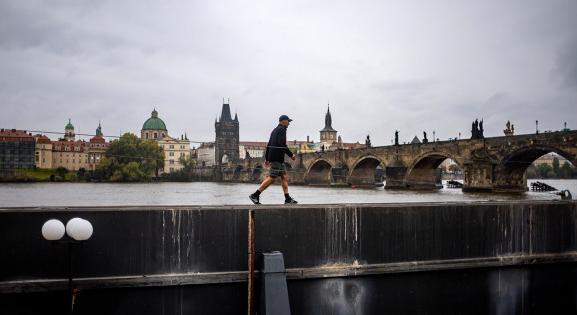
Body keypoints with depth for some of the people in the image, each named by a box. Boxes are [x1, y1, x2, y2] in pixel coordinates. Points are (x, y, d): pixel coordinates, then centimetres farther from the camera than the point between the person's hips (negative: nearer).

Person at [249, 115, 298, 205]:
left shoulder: (275, 130, 21)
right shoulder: (282, 129, -8)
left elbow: (269, 145, 21)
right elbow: (282, 144, -21)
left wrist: (266, 158, 24)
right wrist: (291, 154, -14)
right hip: (277, 157, -10)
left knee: (285, 177, 9)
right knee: (272, 178, -10)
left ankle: (287, 198, 7)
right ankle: (255, 195, -10)